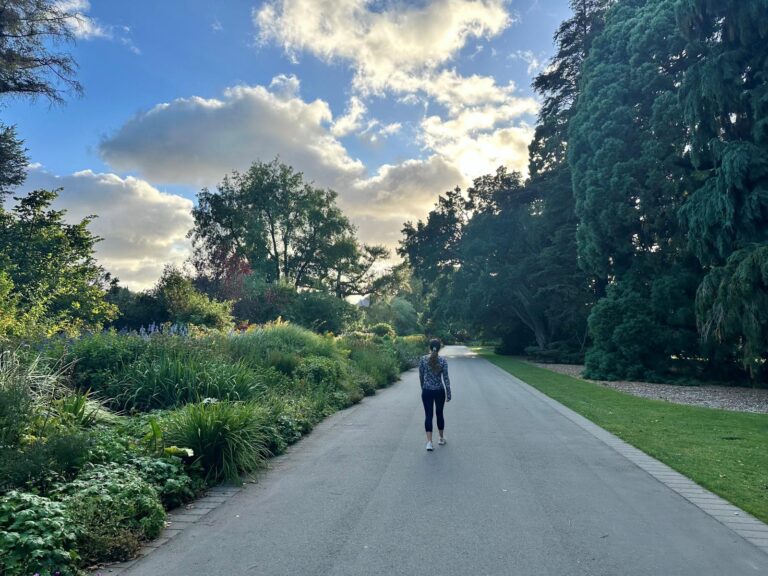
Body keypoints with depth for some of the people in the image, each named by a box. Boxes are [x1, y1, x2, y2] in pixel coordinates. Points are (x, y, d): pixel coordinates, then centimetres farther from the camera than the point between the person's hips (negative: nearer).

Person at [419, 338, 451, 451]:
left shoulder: (423, 359, -6)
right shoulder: (443, 360, -8)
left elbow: (421, 376, 2)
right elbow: (446, 378, -7)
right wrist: (449, 394, -1)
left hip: (427, 391, 0)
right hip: (439, 391, 0)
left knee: (428, 415, 3)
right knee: (439, 414, 17)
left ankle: (429, 442, -5)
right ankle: (441, 438, 29)